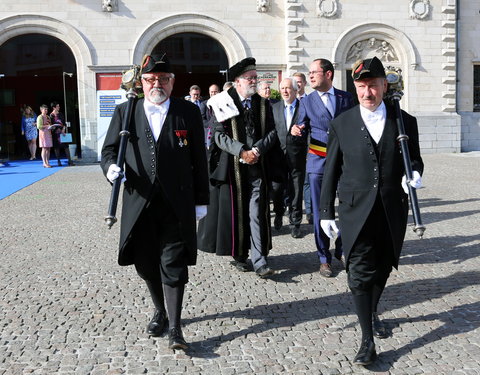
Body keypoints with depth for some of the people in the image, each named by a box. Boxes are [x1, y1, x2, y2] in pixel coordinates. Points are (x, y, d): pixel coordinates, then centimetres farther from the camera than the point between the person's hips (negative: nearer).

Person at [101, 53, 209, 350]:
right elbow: (109, 148, 11)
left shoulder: (189, 112, 3)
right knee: (146, 263, 12)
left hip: (177, 203, -2)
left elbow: (199, 160, 4)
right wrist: (110, 166, -13)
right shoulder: (125, 112, 6)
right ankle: (160, 311, 34)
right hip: (140, 203, 2)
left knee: (173, 265, -2)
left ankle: (175, 327, 5)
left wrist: (201, 201, 2)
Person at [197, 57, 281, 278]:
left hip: (257, 167, 2)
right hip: (232, 167, -2)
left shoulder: (263, 104, 11)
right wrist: (242, 152, -17)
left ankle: (259, 261, 1)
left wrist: (258, 149, -11)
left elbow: (272, 132, 7)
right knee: (235, 212, 6)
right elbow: (219, 135, -7)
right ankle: (239, 255, 20)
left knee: (257, 214, -1)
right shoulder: (223, 104, -2)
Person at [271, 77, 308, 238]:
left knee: (296, 192, 4)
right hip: (278, 154, 2)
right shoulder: (274, 108, 8)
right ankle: (279, 213, 35)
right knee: (276, 189, 7)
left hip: (297, 157, -2)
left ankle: (295, 223, 16)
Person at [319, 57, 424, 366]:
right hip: (356, 210, -2)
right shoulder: (342, 124, 0)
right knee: (361, 273, -6)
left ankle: (373, 313, 42)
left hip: (393, 210, 2)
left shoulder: (405, 121, 3)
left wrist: (415, 174, -11)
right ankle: (367, 340, 2)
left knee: (383, 267, 16)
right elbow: (331, 171, 4)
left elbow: (415, 159, 13)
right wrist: (326, 212, 3)